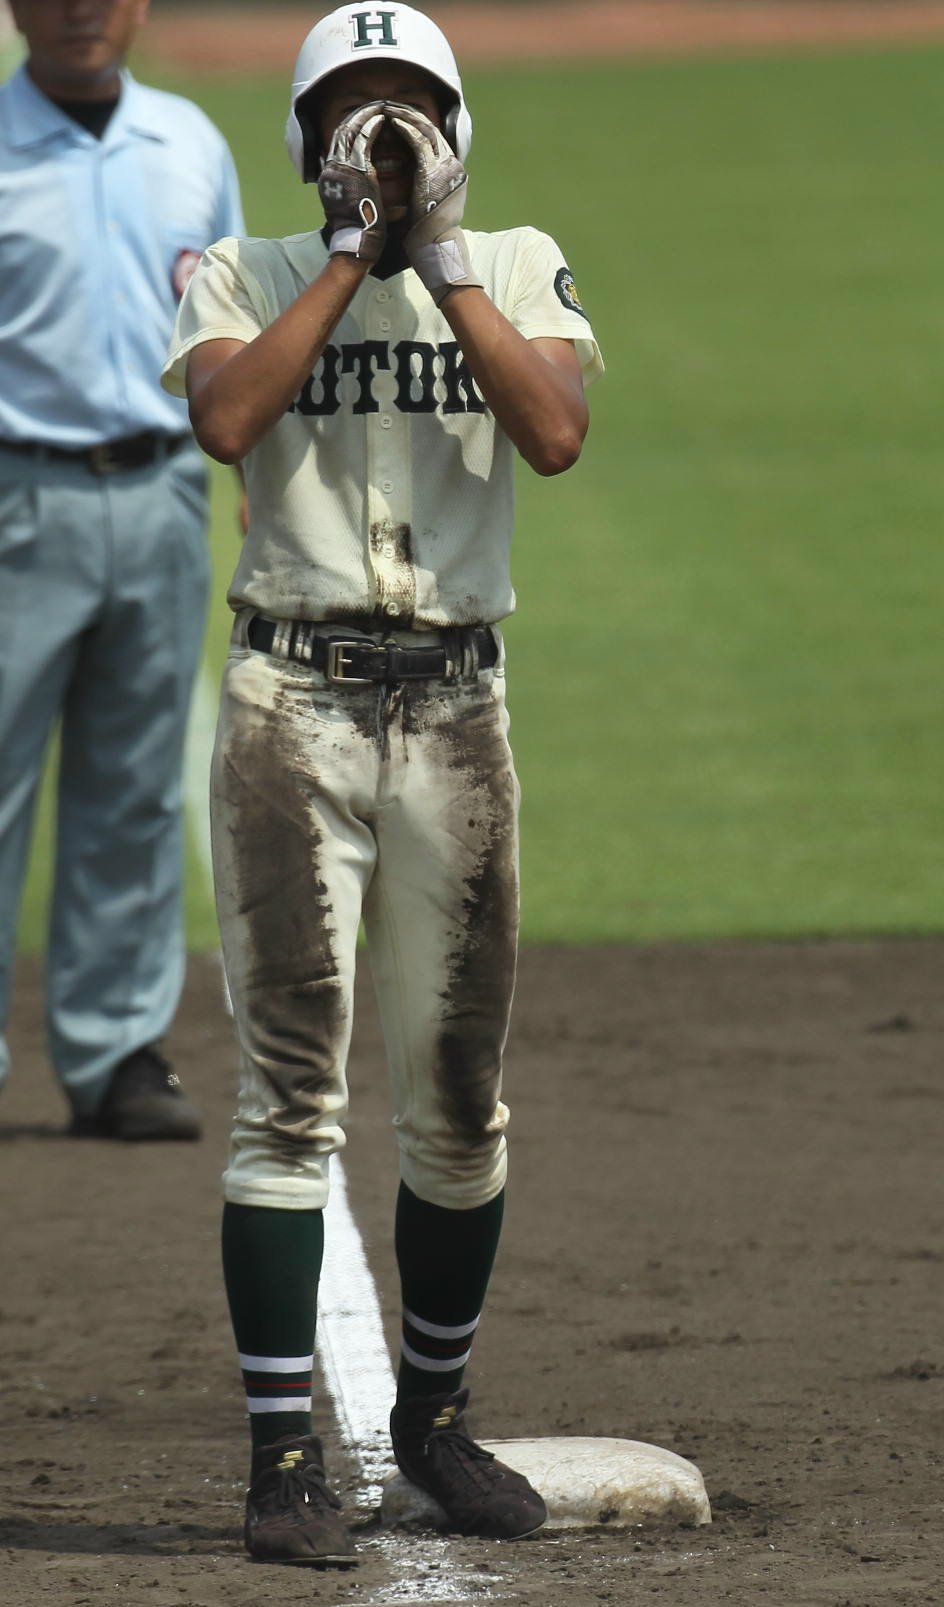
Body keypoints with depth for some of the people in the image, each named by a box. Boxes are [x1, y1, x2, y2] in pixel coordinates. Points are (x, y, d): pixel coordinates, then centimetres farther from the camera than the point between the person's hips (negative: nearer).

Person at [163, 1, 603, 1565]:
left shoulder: (519, 267, 8)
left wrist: (441, 258, -11)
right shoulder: (248, 274, 5)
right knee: (291, 1092, -7)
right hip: (293, 703, -2)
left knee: (459, 1098, 8)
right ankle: (286, 1451, -5)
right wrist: (356, 250, -11)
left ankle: (435, 1414, 25)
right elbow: (227, 420, -16)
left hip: (455, 713, 2)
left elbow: (558, 433, -10)